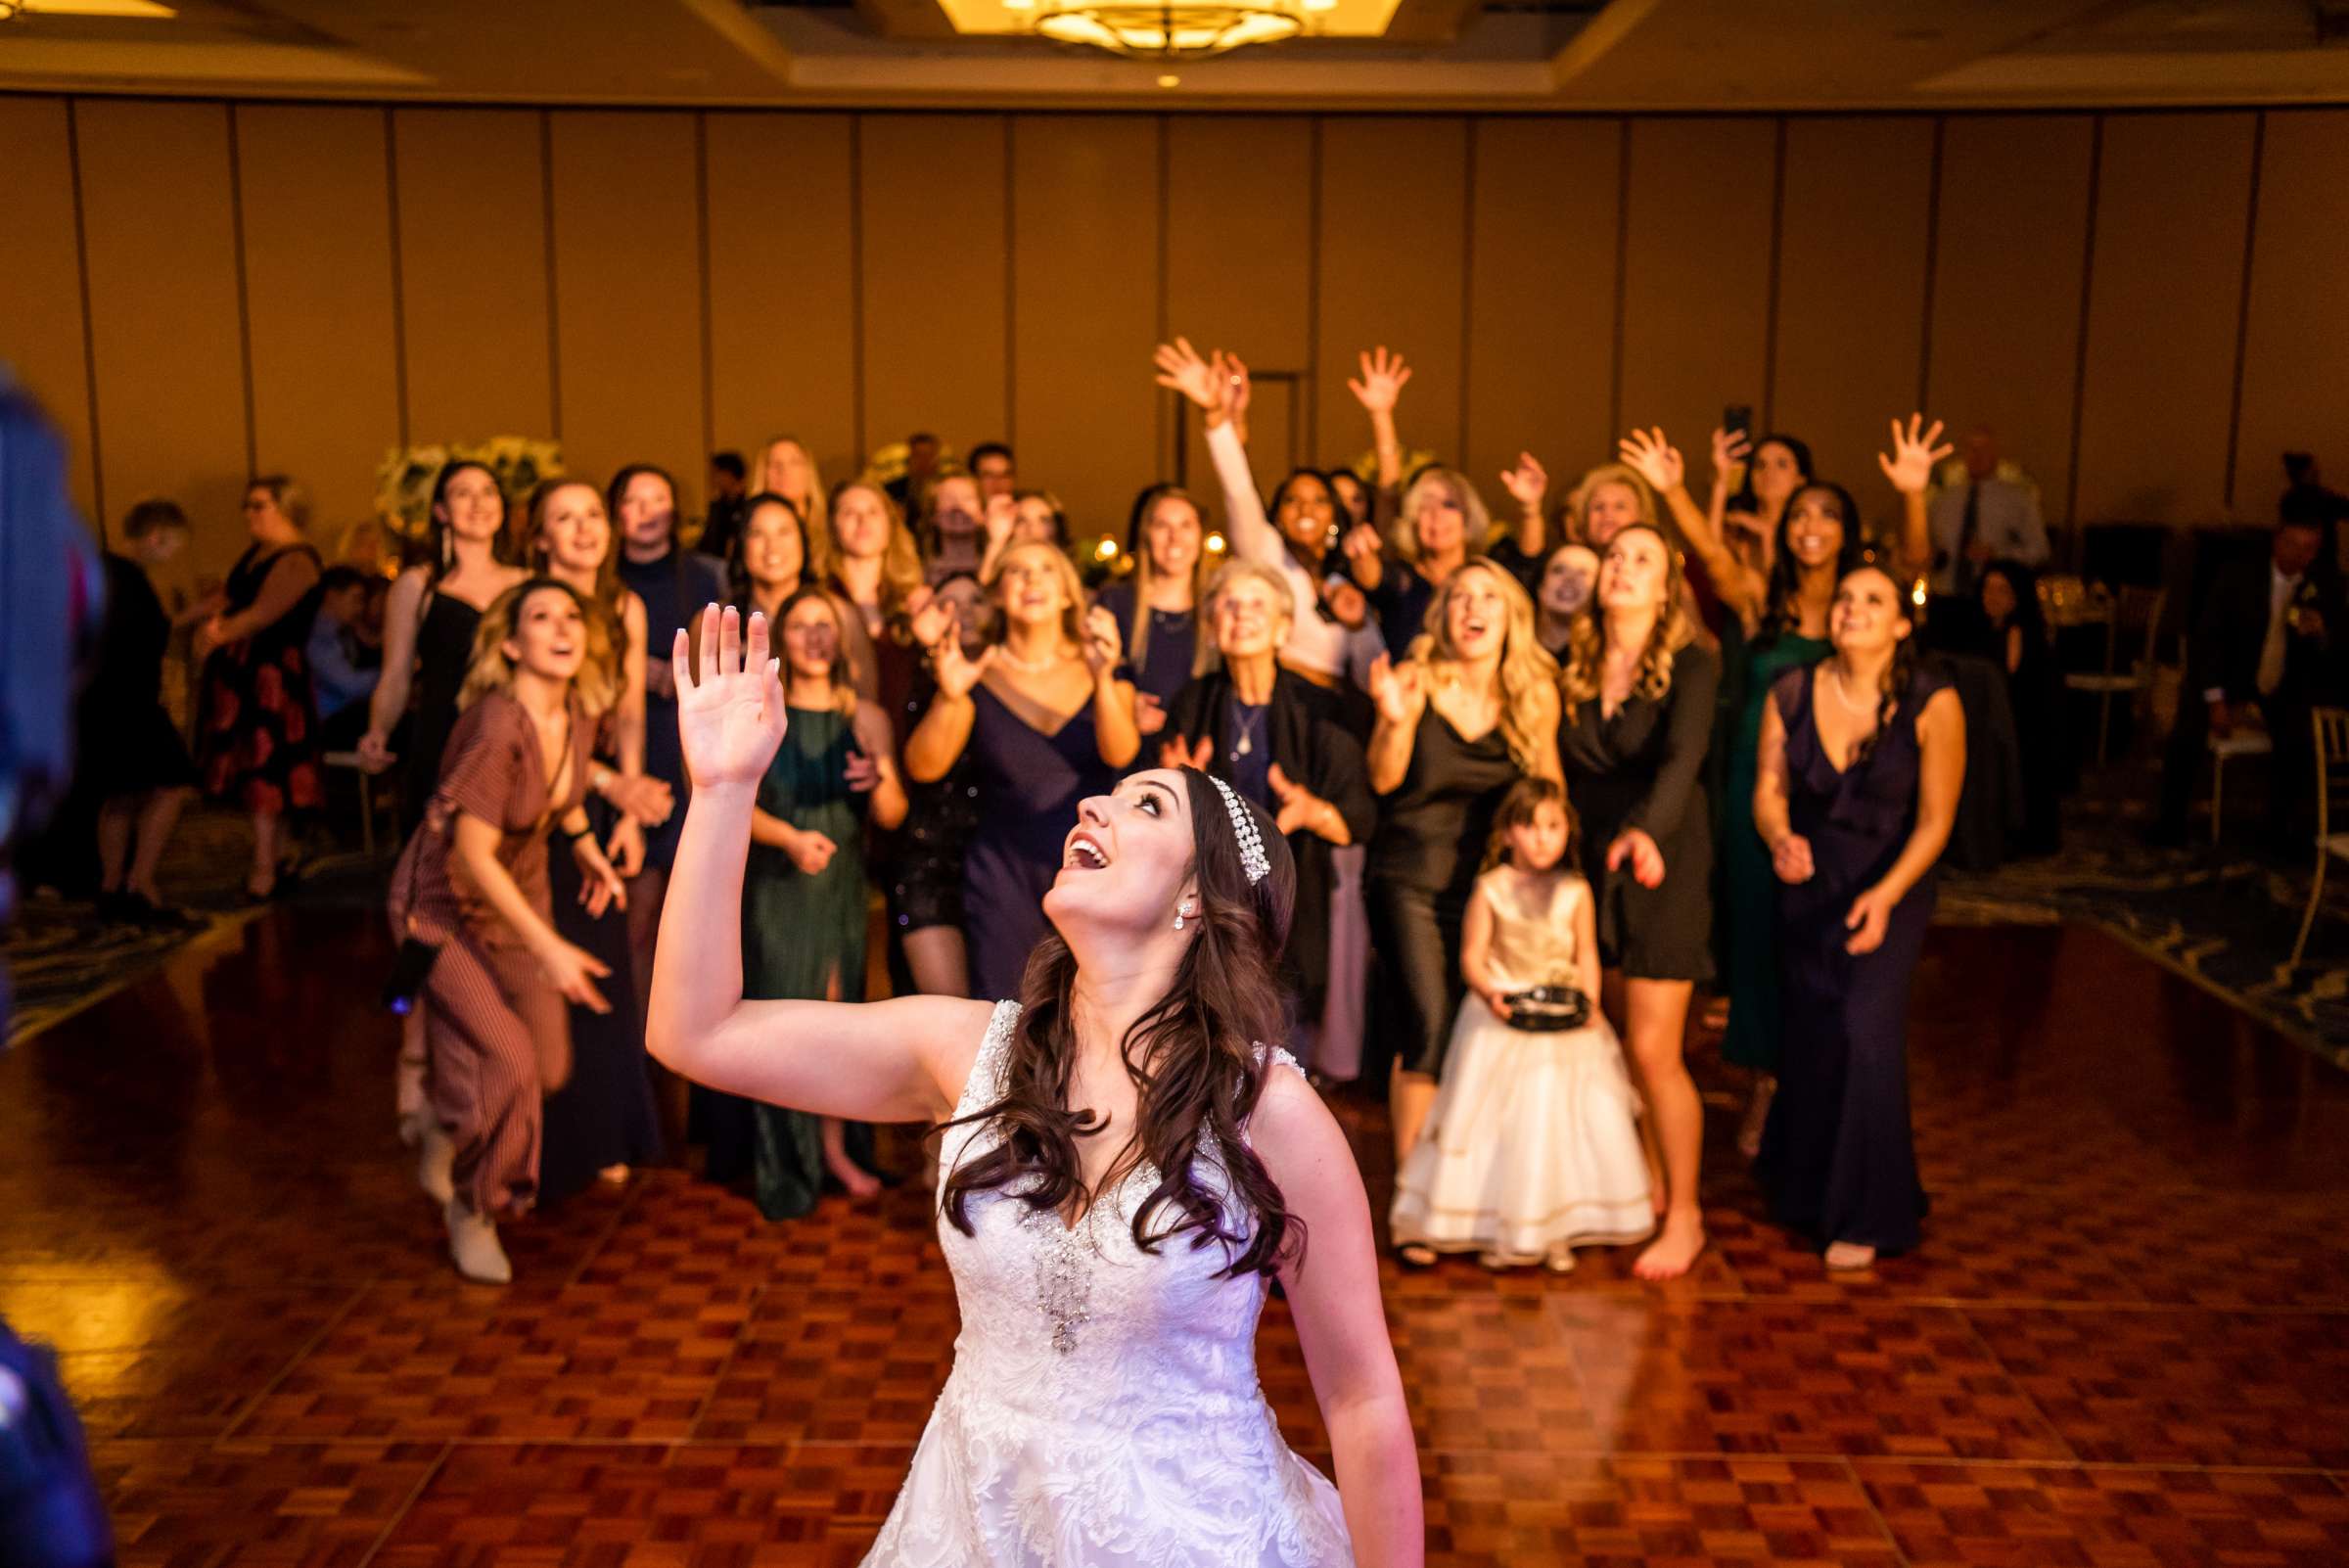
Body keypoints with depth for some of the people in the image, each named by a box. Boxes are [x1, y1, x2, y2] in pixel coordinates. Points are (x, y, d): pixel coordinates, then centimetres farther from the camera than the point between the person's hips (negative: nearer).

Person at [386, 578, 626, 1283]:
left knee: (549, 1066, 6)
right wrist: (547, 947, -30)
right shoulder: (496, 727, -30)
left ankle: (445, 1096, 40)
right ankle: (472, 1208, 11)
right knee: (506, 1061, -16)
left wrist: (587, 847, 6)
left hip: (520, 891, 7)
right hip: (447, 902, -7)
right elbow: (474, 855, -28)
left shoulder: (577, 717, -8)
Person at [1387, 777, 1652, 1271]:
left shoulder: (1575, 891, 1)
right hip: (1502, 1019, -1)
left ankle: (1556, 1230, 12)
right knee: (1501, 1124, 2)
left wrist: (1589, 1001, -11)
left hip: (1566, 1025, 2)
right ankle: (1495, 1229, 13)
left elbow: (1587, 955, 5)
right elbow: (1472, 955, -5)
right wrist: (1489, 993, -22)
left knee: (1565, 1120, 0)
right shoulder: (1490, 889, -4)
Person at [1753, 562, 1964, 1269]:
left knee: (1868, 1033, -12)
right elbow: (1769, 789, -3)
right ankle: (1806, 1190, 32)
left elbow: (1935, 819, -13)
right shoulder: (1791, 694, -3)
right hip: (1808, 883, 3)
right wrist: (1780, 840, -26)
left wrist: (1886, 894, -25)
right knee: (1811, 1035, 9)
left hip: (1890, 886, -3)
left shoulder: (1932, 704, -13)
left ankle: (1866, 1217, 5)